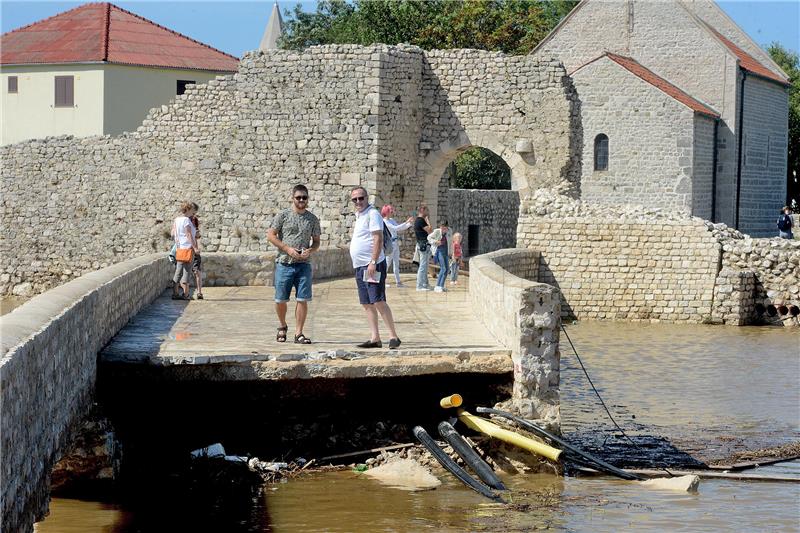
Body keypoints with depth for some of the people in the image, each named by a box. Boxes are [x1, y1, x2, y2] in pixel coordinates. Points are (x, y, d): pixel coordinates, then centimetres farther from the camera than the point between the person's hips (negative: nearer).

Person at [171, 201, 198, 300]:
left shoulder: (176, 219, 11)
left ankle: (175, 293, 9)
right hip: (187, 247, -8)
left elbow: (173, 234, 12)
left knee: (178, 271, 9)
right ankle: (185, 294, -4)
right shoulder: (186, 220, -13)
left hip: (179, 248, 8)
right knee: (186, 271, -4)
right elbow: (189, 235, -17)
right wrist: (195, 247, -16)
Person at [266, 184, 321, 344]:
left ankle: (299, 333, 0)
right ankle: (283, 327, 27)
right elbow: (270, 235, -1)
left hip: (304, 264, 2)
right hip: (284, 263, -2)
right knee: (281, 300, 3)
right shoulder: (283, 215, 1)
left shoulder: (312, 219, 9)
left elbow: (316, 241, 15)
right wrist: (287, 249, -11)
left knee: (302, 299, -5)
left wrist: (310, 250, -8)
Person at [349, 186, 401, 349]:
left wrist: (373, 262, -24)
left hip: (372, 266, -10)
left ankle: (394, 336, -13)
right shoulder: (359, 216, 20)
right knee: (367, 304, 8)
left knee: (378, 301, -14)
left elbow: (378, 239, -17)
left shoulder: (372, 214, -9)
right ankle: (375, 338, 9)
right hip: (360, 267, 10)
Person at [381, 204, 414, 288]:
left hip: (395, 243, 9)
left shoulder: (392, 220, 13)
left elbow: (400, 228, 16)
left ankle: (398, 282, 14)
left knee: (396, 263, 11)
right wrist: (406, 222, -23)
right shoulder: (384, 222, -14)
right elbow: (395, 228, -23)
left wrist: (410, 223, 3)